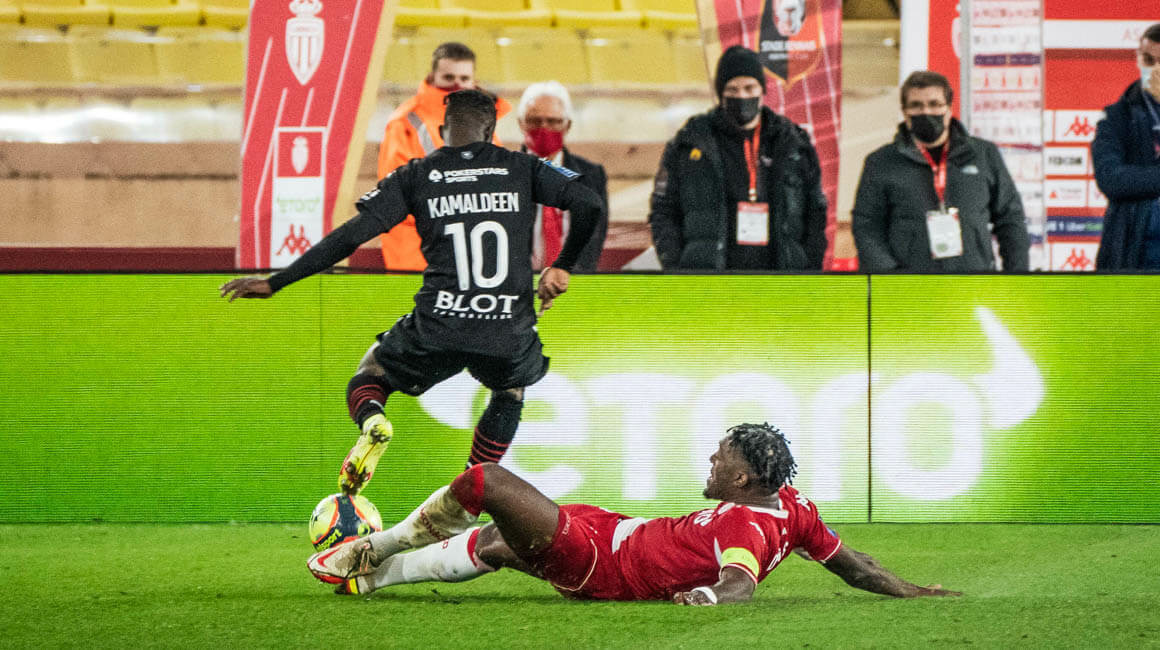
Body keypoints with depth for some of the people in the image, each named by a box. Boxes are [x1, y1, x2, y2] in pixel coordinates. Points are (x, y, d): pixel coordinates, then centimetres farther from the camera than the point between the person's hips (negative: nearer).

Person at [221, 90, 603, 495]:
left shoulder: (415, 177, 7)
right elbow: (589, 204, 2)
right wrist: (562, 267, 17)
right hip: (509, 335, 1)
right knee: (512, 389, 36)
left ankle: (371, 423, -9)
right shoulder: (522, 169, 9)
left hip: (438, 329, -1)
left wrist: (275, 283, 4)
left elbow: (350, 236, 0)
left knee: (371, 372, 27)